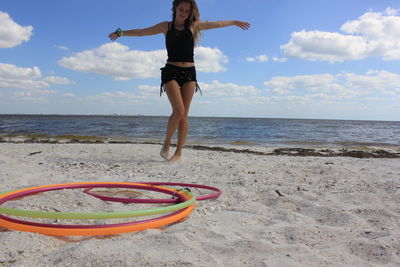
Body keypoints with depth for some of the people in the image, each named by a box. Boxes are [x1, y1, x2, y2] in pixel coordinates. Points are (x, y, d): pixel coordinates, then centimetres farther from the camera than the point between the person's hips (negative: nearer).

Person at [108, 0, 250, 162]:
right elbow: (142, 32, 19)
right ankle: (166, 144, 5)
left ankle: (179, 152, 5)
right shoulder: (166, 26, 11)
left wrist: (234, 22, 36)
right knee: (179, 111, -18)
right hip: (171, 71, -2)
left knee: (184, 114, -3)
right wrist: (121, 33, 20)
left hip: (189, 72, 2)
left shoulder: (194, 25, 13)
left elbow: (216, 24, 24)